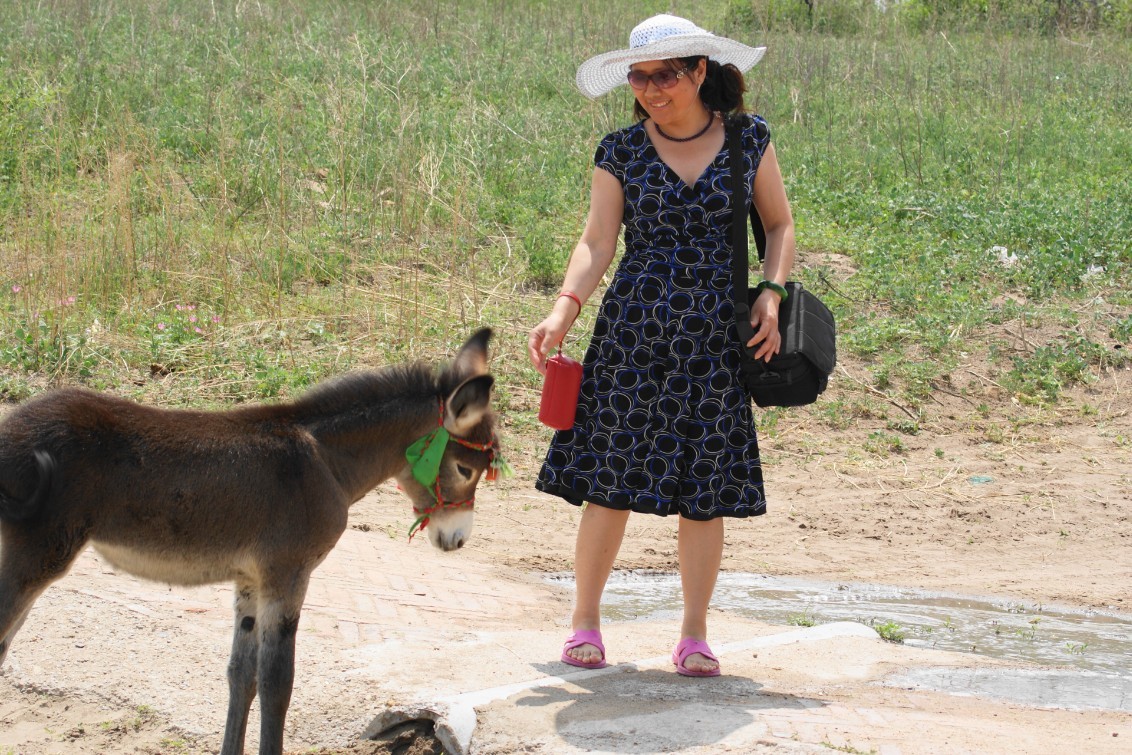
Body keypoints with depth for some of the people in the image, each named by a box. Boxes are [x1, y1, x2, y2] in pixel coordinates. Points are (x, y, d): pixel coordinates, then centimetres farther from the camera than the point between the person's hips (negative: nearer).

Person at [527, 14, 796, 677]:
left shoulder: (749, 139, 4)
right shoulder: (621, 153, 2)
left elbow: (780, 226, 12)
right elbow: (597, 242, -2)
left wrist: (772, 293, -4)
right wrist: (564, 311, -17)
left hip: (716, 341, 1)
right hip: (633, 332, 0)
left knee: (705, 493, 4)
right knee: (611, 480, -2)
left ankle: (695, 635, 15)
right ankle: (586, 623, 11)